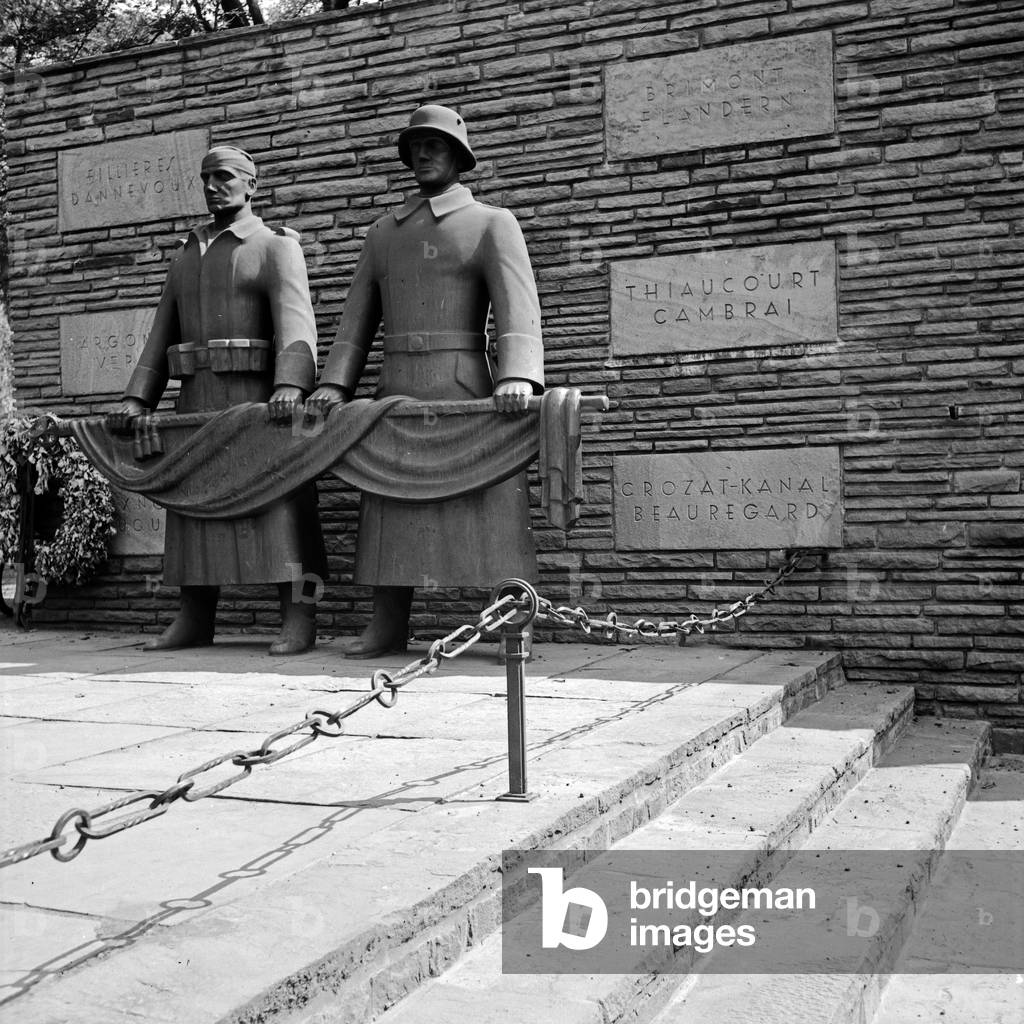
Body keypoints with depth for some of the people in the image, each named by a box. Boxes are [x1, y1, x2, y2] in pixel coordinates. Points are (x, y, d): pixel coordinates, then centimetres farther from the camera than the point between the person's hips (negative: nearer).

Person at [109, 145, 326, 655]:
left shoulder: (276, 247, 1)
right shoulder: (185, 257, 21)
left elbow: (296, 320, -16)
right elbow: (162, 335, 16)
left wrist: (290, 385, -33)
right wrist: (136, 399, 2)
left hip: (258, 400, -6)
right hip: (197, 400, 6)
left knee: (277, 507, -7)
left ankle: (297, 621, -5)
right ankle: (193, 620, 11)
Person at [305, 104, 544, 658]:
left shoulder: (493, 223, 4)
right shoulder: (383, 232, 19)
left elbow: (518, 306, -10)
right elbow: (357, 317, 14)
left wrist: (517, 377, -27)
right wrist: (334, 384, 0)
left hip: (462, 389, -5)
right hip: (394, 391, 5)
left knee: (487, 508, -5)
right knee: (390, 507, 4)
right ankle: (387, 626, 11)